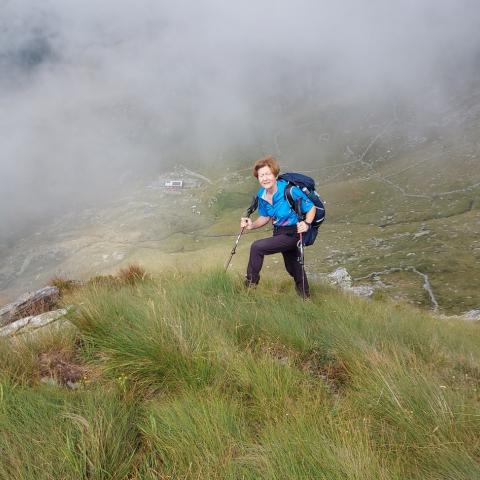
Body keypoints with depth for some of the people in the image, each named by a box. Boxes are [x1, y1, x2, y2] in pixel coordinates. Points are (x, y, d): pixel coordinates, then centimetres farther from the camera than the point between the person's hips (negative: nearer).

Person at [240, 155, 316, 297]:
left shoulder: (290, 190, -25)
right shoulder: (261, 195, -5)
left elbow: (311, 208, -16)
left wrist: (306, 224, -33)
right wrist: (252, 225, -9)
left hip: (292, 233, -7)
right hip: (279, 232, 7)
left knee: (257, 247, -20)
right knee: (292, 267, 24)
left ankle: (251, 283, 0)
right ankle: (305, 296, 47)